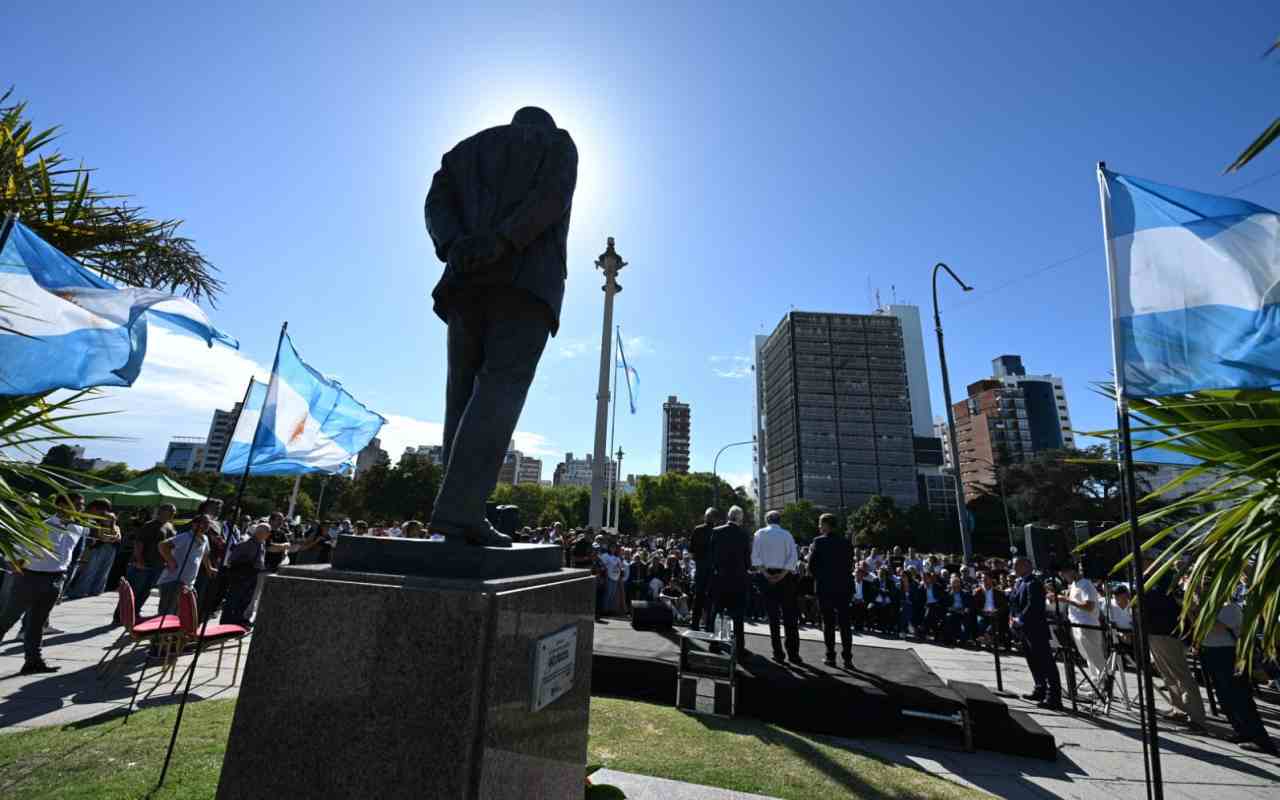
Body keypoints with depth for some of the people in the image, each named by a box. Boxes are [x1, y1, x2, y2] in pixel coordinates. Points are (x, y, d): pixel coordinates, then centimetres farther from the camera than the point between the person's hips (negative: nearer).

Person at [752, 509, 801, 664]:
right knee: (789, 616, 8)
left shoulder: (760, 534, 4)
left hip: (768, 577, 0)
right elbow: (793, 557, -8)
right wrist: (782, 574, -11)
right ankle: (793, 653, 8)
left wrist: (765, 573, -10)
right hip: (785, 576, 0)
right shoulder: (787, 535, 3)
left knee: (773, 616, 6)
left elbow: (755, 557, -6)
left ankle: (778, 653, 8)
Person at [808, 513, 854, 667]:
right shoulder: (846, 542, 2)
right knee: (845, 623, 8)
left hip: (824, 587, -3)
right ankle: (847, 659, 7)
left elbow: (811, 566, -9)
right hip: (843, 586, 3)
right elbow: (849, 563, 6)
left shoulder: (819, 542, -10)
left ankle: (830, 656, 11)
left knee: (828, 623, 7)